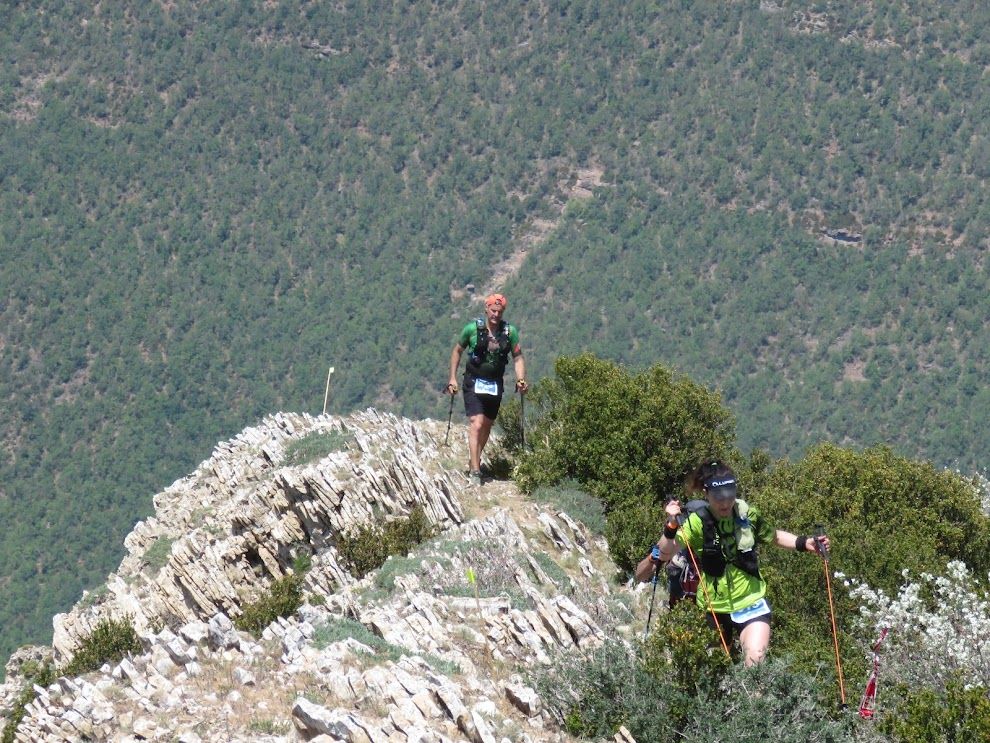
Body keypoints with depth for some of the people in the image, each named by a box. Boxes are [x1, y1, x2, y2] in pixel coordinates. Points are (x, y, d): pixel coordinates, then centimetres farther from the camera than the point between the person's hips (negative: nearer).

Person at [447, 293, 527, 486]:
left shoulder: (510, 331, -3)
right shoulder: (472, 328, -9)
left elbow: (517, 357, 4)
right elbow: (457, 351, 4)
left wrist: (521, 380, -11)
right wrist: (452, 378, 0)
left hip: (495, 385, 4)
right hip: (474, 383, -4)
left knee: (487, 426, 13)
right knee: (476, 424, -15)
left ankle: (475, 461, 34)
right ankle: (475, 471, -19)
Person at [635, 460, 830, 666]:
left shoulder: (748, 516, -7)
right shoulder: (697, 522, -14)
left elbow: (773, 536, 13)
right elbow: (665, 554, -25)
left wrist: (806, 543, 0)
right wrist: (671, 526, -42)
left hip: (751, 602, 0)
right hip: (714, 608, 0)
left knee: (755, 662, -20)